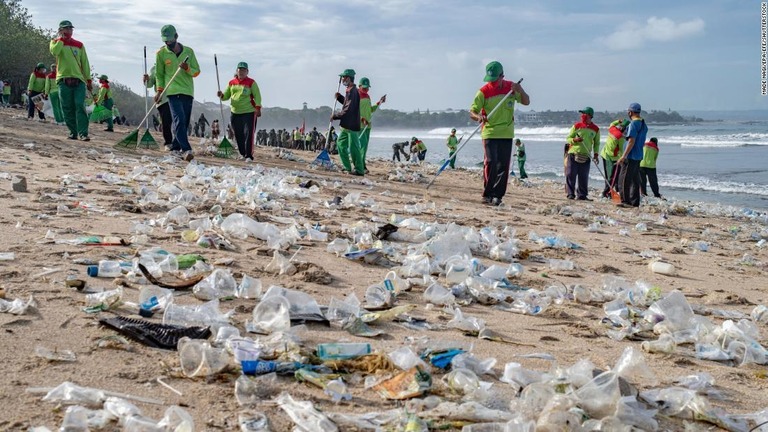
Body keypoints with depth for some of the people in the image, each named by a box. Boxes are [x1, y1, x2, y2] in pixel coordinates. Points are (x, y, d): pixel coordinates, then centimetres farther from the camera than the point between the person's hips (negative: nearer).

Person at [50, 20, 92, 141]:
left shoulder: (79, 45, 15)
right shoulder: (56, 42, 11)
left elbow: (85, 63, 15)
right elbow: (54, 51, -14)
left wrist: (88, 80, 9)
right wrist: (62, 38, -3)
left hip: (79, 80, 0)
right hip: (64, 80, 0)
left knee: (80, 106, -11)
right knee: (68, 108, 0)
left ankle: (83, 133, -16)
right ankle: (73, 132, 7)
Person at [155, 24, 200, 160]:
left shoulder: (188, 51, 8)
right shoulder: (161, 53, 6)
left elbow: (197, 71, 10)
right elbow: (159, 74, 13)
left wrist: (187, 69, -11)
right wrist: (160, 90, 1)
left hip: (188, 91, 3)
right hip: (173, 91, -3)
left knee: (184, 122, 3)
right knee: (179, 120, -18)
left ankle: (175, 147, 17)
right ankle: (186, 149, -27)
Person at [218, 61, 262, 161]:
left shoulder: (251, 82, 0)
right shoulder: (232, 83, 12)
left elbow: (257, 96, -4)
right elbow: (226, 95, 18)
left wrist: (258, 108, -15)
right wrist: (222, 95, -5)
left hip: (249, 112, -5)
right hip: (235, 112, 5)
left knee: (248, 134, -11)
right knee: (238, 135, 8)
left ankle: (249, 155, -11)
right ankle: (242, 154, 20)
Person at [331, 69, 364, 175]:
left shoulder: (352, 92, -18)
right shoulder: (349, 91, 14)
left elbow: (347, 110, -22)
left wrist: (335, 115, -10)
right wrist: (339, 97, 13)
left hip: (352, 125, -11)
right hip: (346, 125, 11)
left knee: (353, 148, -6)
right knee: (341, 144, 15)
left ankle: (359, 170, -1)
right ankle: (347, 167, 19)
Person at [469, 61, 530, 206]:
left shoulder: (511, 87, 3)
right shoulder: (484, 91, -6)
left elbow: (526, 102, 6)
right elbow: (472, 112, -7)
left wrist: (520, 90, -13)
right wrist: (478, 117, -31)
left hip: (507, 134, 3)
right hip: (489, 133, -3)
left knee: (503, 165, 2)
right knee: (491, 163, -13)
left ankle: (497, 195, 8)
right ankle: (487, 194, -2)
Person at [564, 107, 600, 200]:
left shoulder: (595, 129, 6)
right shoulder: (577, 125, 1)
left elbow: (597, 143, 14)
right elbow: (568, 138, 5)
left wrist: (595, 154, 2)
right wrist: (575, 140, -16)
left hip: (586, 156, 1)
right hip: (573, 154, -1)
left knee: (584, 177, 3)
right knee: (571, 175, -5)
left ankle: (581, 195, 10)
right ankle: (570, 194, 1)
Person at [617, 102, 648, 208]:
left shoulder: (634, 124, -15)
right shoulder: (644, 124, 14)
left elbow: (631, 141, -21)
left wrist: (624, 156, -21)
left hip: (630, 156, -9)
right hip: (639, 156, 9)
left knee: (625, 180, -4)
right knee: (635, 179, 12)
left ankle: (626, 201, -4)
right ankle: (635, 202, 15)